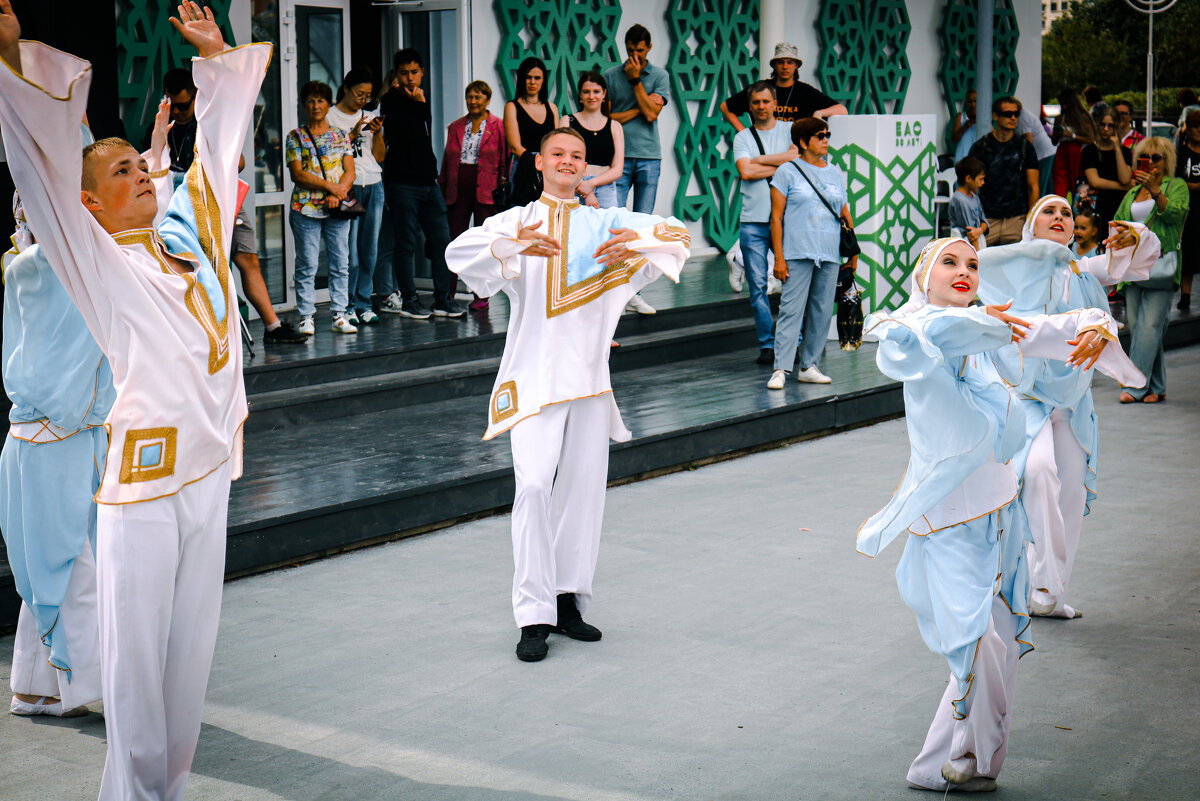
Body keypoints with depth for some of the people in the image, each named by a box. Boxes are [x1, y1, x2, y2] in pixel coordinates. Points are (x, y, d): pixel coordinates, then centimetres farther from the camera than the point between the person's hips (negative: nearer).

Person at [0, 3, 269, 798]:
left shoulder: (191, 240, 15)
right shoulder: (96, 260, 0)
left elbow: (219, 147, 25)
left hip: (209, 463, 6)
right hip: (144, 467, -6)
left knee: (192, 642, 11)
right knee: (138, 648, -2)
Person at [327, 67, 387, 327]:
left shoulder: (370, 118, 17)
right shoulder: (330, 117, 3)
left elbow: (380, 157, 13)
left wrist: (377, 133, -2)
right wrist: (353, 134, -11)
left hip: (374, 187, 5)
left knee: (370, 249, 5)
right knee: (349, 252, -8)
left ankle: (364, 304, 12)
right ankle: (347, 306, -1)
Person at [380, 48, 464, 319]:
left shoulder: (422, 100, 17)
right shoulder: (391, 101, -4)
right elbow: (407, 134, -17)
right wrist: (418, 105, -14)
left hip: (428, 181, 6)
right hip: (402, 182, -6)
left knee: (441, 240, 3)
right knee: (406, 243, -3)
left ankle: (444, 299, 9)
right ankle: (408, 299, 5)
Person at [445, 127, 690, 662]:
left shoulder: (605, 223, 11)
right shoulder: (518, 221, 3)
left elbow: (676, 234, 6)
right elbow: (459, 253, -12)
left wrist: (636, 242, -15)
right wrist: (513, 244, -31)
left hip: (590, 372, 4)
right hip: (535, 373, -4)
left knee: (584, 487, 7)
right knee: (533, 485, -14)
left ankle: (568, 601, 20)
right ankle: (534, 616, -10)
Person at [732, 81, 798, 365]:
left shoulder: (789, 130, 12)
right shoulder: (742, 137, 11)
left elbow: (797, 155, -8)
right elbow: (745, 172, -5)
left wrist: (760, 161, -6)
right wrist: (781, 166, -4)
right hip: (753, 221, 1)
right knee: (757, 285, -2)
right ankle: (767, 344, 4)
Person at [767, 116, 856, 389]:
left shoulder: (835, 173, 16)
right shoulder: (788, 172, 1)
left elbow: (845, 215, 20)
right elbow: (776, 217, -2)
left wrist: (853, 252, 14)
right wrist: (779, 257, -9)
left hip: (830, 254, 5)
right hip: (798, 253, -5)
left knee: (822, 311, 5)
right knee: (791, 309, -10)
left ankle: (809, 366, 13)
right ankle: (780, 369, -11)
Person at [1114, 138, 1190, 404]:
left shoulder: (1177, 186, 6)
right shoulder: (1131, 194, 20)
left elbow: (1174, 212, -12)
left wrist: (1154, 190, -24)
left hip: (1161, 261, -5)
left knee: (1150, 325, -12)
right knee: (1134, 324, 1)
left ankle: (1136, 385, -12)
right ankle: (1156, 387, 8)